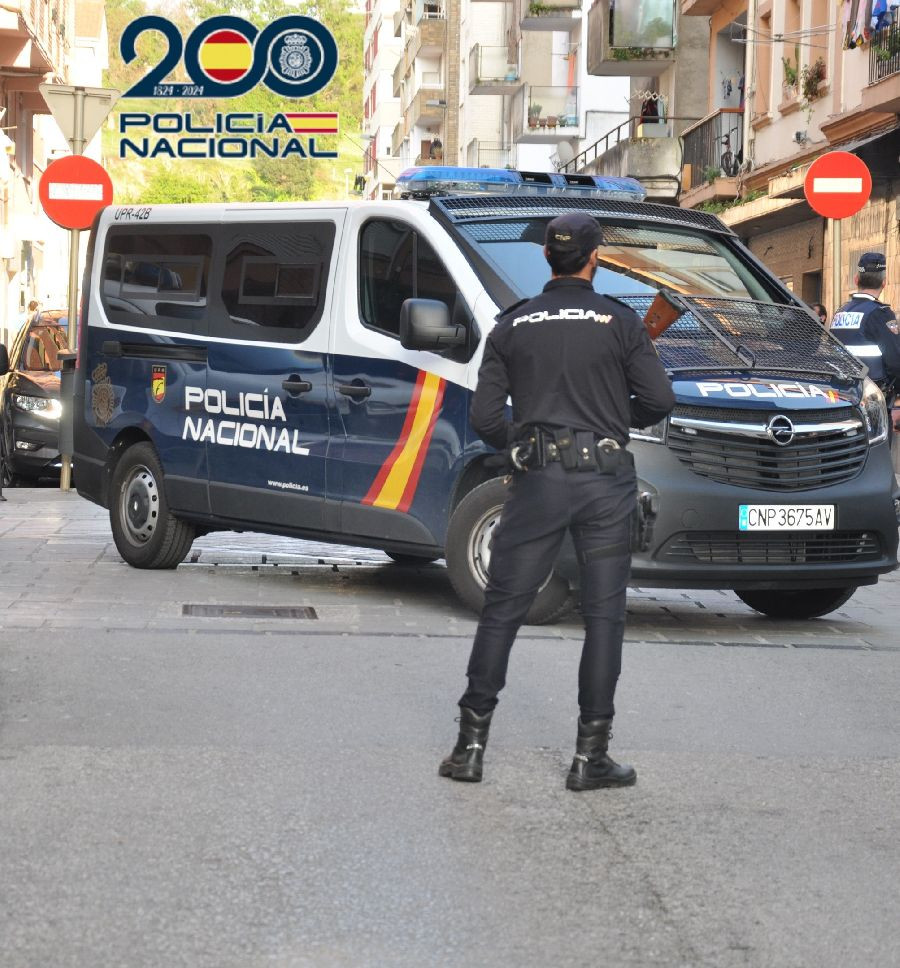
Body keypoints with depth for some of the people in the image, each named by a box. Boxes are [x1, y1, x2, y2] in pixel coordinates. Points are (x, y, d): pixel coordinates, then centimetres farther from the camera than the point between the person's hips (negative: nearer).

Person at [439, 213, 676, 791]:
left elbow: (485, 416, 1)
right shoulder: (619, 322, -2)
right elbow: (659, 401, -4)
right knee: (604, 616, 5)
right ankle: (591, 755, 4)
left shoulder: (513, 326, 4)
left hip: (538, 481, 2)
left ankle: (472, 744, 7)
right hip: (606, 482, -1)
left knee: (503, 610, 8)